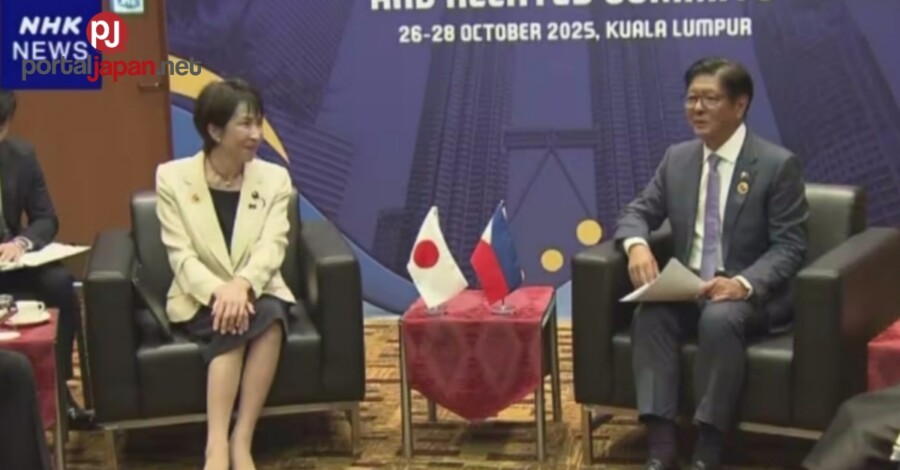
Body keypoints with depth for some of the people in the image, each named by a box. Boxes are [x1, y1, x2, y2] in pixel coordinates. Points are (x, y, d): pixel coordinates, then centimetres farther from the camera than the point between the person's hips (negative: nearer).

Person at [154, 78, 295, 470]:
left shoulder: (274, 179, 4)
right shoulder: (173, 178, -2)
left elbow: (272, 247, -10)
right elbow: (181, 255, -10)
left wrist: (241, 285, -31)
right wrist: (219, 292, -29)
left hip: (257, 294, 2)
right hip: (201, 299, -1)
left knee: (270, 317, -33)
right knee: (232, 325, -34)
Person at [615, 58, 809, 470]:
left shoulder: (778, 164, -8)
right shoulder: (677, 158, 8)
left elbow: (789, 247, -11)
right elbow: (638, 212, 12)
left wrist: (744, 283, -30)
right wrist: (637, 245, -15)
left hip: (751, 294, -4)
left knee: (720, 319, -37)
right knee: (649, 313, -28)